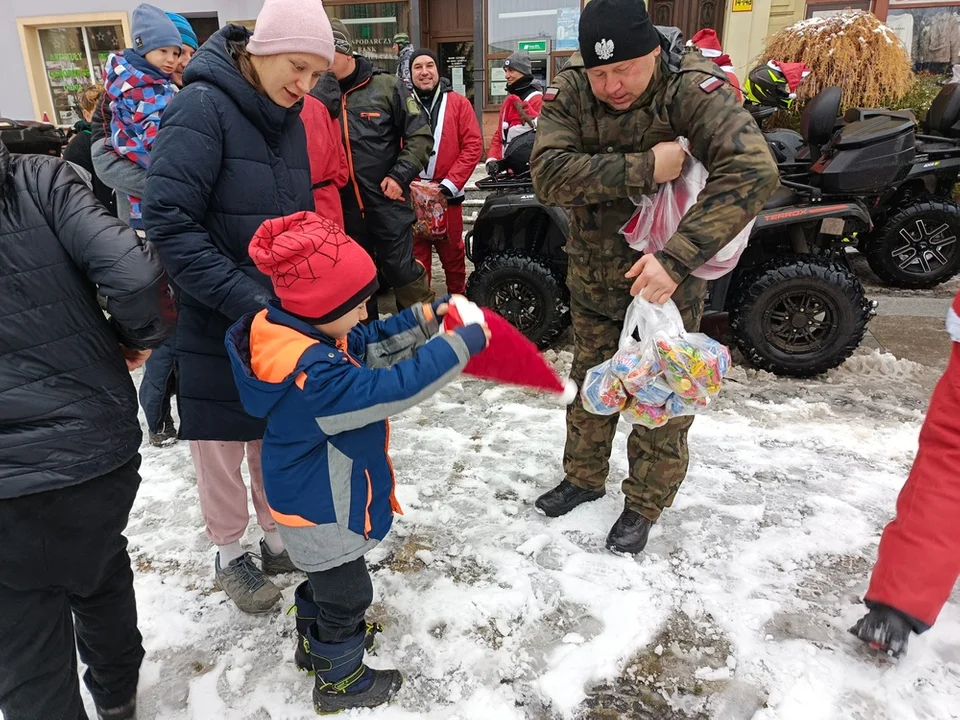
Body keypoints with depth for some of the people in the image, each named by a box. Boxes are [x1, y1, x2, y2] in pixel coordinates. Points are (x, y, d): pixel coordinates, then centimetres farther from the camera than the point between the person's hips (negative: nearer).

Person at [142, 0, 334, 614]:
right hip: (217, 327, -6)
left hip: (282, 318, 6)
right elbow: (169, 220, -22)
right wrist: (246, 301, -26)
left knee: (277, 437, 17)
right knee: (222, 443, 10)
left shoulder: (289, 118, 5)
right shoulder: (202, 107, -16)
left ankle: (276, 536, 37)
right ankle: (229, 555, 32)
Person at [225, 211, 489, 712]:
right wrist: (459, 345, -31)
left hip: (313, 496, 10)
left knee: (326, 575, 31)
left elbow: (369, 349, 2)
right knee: (346, 592, 12)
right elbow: (392, 389, -38)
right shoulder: (313, 373, -38)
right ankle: (339, 681, 35)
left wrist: (423, 321, -8)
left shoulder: (293, 330, -7)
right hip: (321, 512, -10)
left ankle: (315, 643, 55)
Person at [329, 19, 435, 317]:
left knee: (401, 269, 1)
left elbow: (420, 134, -3)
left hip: (387, 200, -3)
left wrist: (400, 175, -10)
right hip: (344, 205, 3)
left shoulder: (387, 87, -2)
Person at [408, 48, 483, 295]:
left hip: (447, 193, 0)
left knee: (452, 251, 11)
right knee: (416, 255, 6)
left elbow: (473, 146, -3)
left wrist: (451, 183, -12)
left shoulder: (458, 103, 4)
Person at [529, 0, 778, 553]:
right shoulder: (571, 92, -12)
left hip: (667, 278, -3)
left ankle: (645, 504, 31)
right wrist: (643, 169, -34)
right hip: (593, 275, 4)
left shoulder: (694, 88, -22)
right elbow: (549, 174, -26)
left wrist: (676, 260, -44)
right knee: (589, 384, 18)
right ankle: (584, 477, 42)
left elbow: (753, 172, -36)